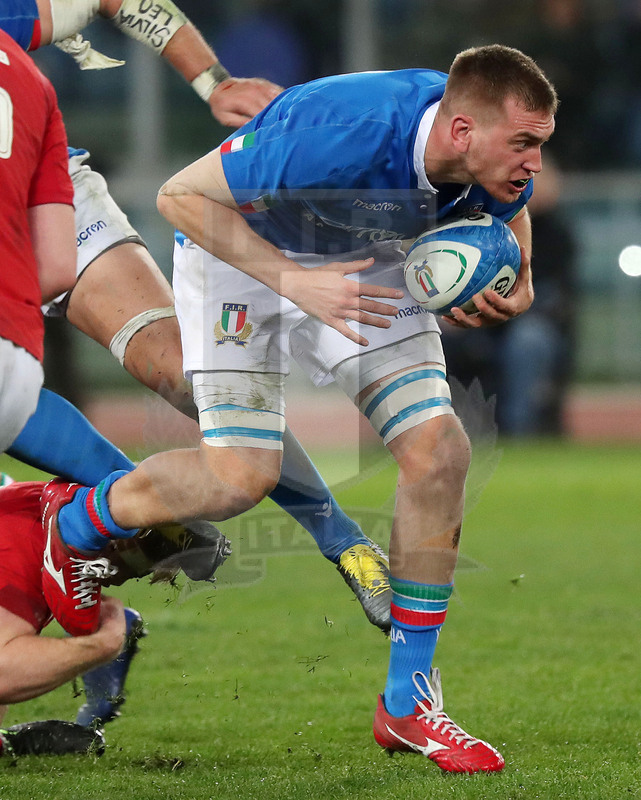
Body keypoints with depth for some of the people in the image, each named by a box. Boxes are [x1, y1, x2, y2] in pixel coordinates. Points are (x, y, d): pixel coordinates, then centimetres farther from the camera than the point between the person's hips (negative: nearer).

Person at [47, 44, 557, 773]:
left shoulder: (501, 167, -21)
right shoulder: (337, 133, -40)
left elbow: (509, 218, 7)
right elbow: (182, 196, -30)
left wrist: (516, 290, -15)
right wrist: (297, 282, -36)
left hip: (360, 262, 6)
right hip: (240, 250, -6)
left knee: (440, 451, -10)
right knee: (241, 476, -17)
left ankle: (408, 704, 1)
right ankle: (68, 525, 15)